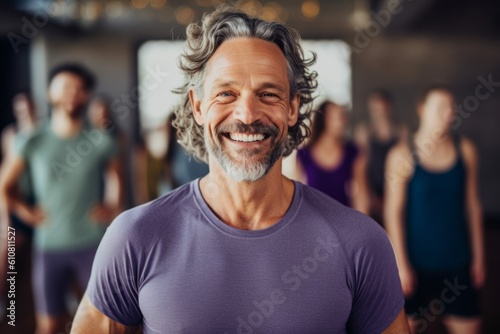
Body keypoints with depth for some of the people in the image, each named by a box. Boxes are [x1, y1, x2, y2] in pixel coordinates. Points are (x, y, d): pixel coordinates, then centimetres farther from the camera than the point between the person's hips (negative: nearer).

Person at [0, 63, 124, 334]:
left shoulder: (100, 141, -1)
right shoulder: (34, 143, -2)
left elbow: (117, 174, 16)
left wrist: (113, 206, 4)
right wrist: (25, 212, 0)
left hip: (92, 244, 0)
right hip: (49, 246, 0)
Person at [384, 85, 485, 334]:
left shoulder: (465, 150, 2)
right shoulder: (402, 155, -9)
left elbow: (472, 204, 7)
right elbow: (393, 212, -8)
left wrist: (478, 257, 8)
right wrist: (401, 264, -10)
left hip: (458, 261, 3)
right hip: (417, 262, -3)